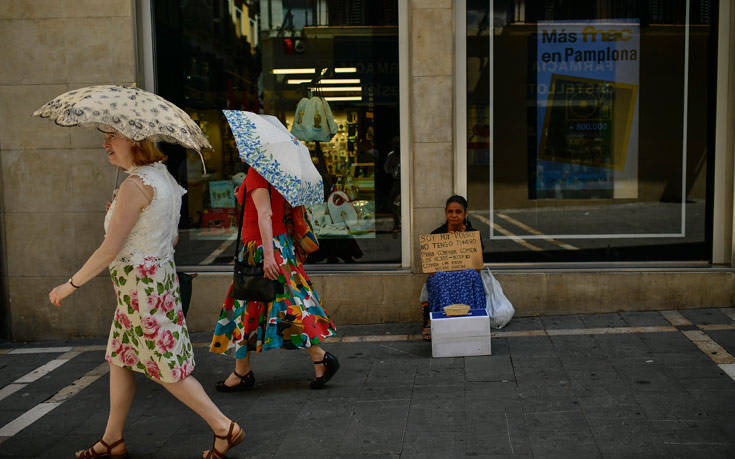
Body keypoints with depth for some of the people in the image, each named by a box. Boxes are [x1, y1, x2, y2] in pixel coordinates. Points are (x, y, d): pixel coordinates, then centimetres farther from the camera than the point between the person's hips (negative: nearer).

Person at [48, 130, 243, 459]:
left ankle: (224, 427, 7)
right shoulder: (163, 176, 9)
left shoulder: (135, 185, -20)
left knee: (166, 368, 0)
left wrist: (71, 284, -11)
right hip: (161, 274, 10)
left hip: (141, 287, -10)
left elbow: (110, 249, -21)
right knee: (119, 360, 18)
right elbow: (172, 238, 16)